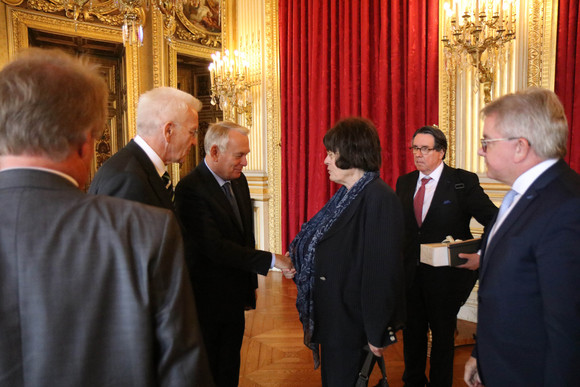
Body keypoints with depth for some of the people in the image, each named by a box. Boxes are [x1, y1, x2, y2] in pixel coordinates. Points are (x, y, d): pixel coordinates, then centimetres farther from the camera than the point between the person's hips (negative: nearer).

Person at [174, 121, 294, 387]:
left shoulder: (239, 180, 3)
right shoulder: (190, 189, -22)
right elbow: (214, 247, -28)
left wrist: (251, 284, 14)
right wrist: (271, 260, -25)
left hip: (235, 298, 7)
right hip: (208, 302, -7)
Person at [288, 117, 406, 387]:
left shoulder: (379, 198, -22)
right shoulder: (346, 194, 8)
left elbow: (382, 269, -23)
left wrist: (378, 332, -20)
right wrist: (296, 261, 2)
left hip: (351, 322, -9)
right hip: (333, 316, 9)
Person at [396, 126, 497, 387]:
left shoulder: (463, 182, -10)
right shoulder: (404, 183, 4)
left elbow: (495, 222, -9)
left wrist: (482, 255, -19)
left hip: (445, 275, -4)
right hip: (410, 273, 4)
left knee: (442, 333, 13)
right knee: (412, 331, 18)